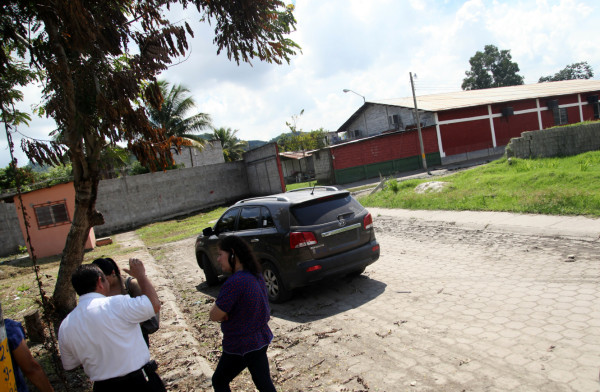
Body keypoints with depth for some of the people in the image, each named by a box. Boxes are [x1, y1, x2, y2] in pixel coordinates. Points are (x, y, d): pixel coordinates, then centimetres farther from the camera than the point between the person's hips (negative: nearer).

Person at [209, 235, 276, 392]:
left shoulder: (235, 282, -28)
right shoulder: (256, 275, 1)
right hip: (261, 339, 8)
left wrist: (216, 306, -3)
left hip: (241, 347, -8)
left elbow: (215, 315, -23)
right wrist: (223, 310, -4)